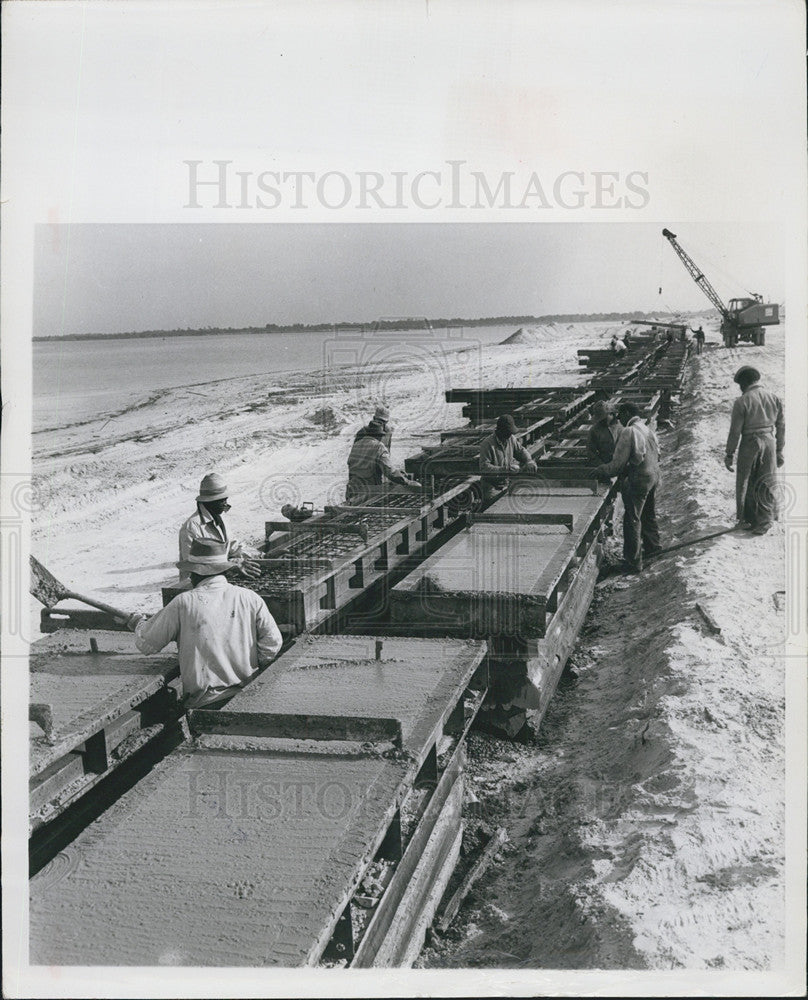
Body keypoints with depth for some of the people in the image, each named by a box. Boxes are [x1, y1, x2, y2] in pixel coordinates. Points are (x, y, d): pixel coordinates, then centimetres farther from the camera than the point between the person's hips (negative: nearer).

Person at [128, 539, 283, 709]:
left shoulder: (184, 603, -5)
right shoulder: (250, 598, 2)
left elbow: (146, 644, 5)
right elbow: (273, 642, -1)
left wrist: (140, 623, 27)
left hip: (205, 701, -3)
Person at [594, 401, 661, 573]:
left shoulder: (629, 432, -19)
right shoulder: (648, 429, 7)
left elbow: (618, 464, -18)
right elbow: (657, 454, 15)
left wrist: (601, 470, -3)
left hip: (637, 480, -9)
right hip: (653, 476, 9)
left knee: (632, 520, -2)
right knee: (649, 514, 26)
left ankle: (633, 562, 1)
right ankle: (652, 546, 44)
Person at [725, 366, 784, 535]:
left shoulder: (742, 402, -11)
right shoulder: (775, 399, 3)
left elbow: (735, 431, -10)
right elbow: (781, 427, 8)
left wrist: (729, 454, -2)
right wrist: (779, 451, 17)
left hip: (749, 444, -4)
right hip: (769, 442, 4)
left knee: (745, 483, 13)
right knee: (765, 484, 12)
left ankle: (746, 519, 21)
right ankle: (763, 523, 16)